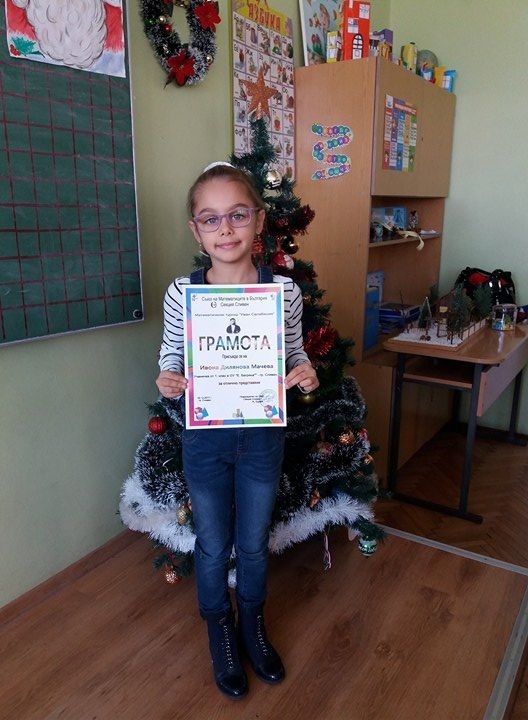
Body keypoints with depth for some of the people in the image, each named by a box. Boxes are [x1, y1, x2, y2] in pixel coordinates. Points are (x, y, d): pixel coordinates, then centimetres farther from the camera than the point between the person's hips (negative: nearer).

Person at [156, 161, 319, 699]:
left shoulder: (284, 290, -9)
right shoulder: (181, 293, -11)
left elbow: (294, 355, 4)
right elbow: (171, 357, 2)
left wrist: (305, 373, -18)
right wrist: (168, 381, -20)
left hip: (263, 436, 1)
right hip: (205, 438, 0)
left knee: (254, 543, 20)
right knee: (213, 546, 18)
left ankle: (252, 623, 50)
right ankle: (220, 629, 47)